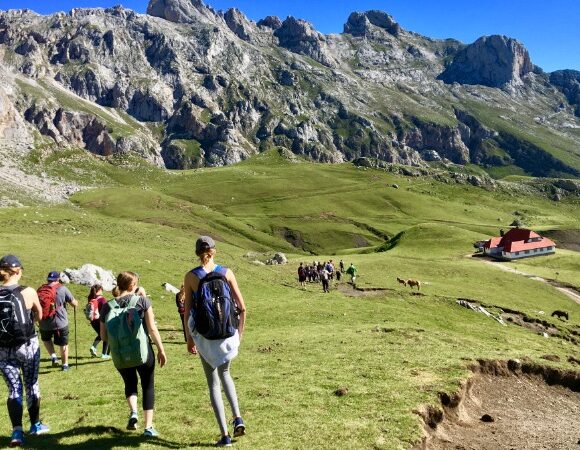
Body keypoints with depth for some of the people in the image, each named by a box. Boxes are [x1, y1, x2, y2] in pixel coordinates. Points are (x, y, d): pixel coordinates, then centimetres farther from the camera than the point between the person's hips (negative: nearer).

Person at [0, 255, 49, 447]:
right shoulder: (28, 292, -12)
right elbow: (39, 316, 4)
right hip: (28, 345, -1)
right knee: (31, 385, 15)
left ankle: (17, 431, 0)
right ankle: (35, 425, 29)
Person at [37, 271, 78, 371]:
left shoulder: (40, 290, 2)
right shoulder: (62, 289, -8)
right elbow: (75, 304, -5)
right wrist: (76, 303, 18)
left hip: (44, 324, 3)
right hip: (61, 322, -3)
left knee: (46, 339, 29)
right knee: (63, 344, 14)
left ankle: (53, 356, 13)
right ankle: (65, 364, 23)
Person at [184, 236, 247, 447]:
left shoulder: (190, 276, -6)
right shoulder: (226, 273, -3)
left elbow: (187, 311, -4)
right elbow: (242, 306, -3)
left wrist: (189, 339, 6)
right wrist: (240, 330, 11)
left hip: (204, 334, -2)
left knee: (213, 383, 10)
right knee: (224, 373, 27)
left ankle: (225, 435, 10)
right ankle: (237, 418, 13)